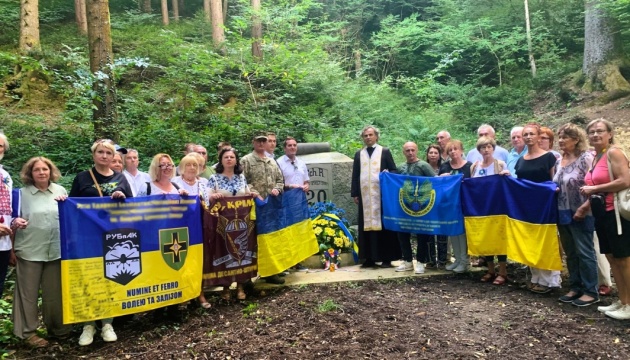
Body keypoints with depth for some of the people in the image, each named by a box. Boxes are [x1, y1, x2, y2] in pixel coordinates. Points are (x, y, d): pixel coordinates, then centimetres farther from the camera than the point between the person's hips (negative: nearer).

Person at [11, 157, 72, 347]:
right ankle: (28, 332, 19)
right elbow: (14, 219, 4)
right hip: (29, 251, -2)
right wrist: (15, 222, -18)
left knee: (55, 293, 11)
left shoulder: (60, 190, 7)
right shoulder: (22, 193, -1)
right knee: (28, 293, 6)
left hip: (55, 250, 2)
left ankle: (57, 329, 26)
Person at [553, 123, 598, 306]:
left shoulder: (586, 158, -11)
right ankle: (575, 287, 23)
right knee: (570, 253, 13)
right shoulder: (559, 162, 11)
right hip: (563, 214, 8)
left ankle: (591, 291, 10)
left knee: (585, 253, -1)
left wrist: (583, 209, -20)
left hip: (580, 215, -7)